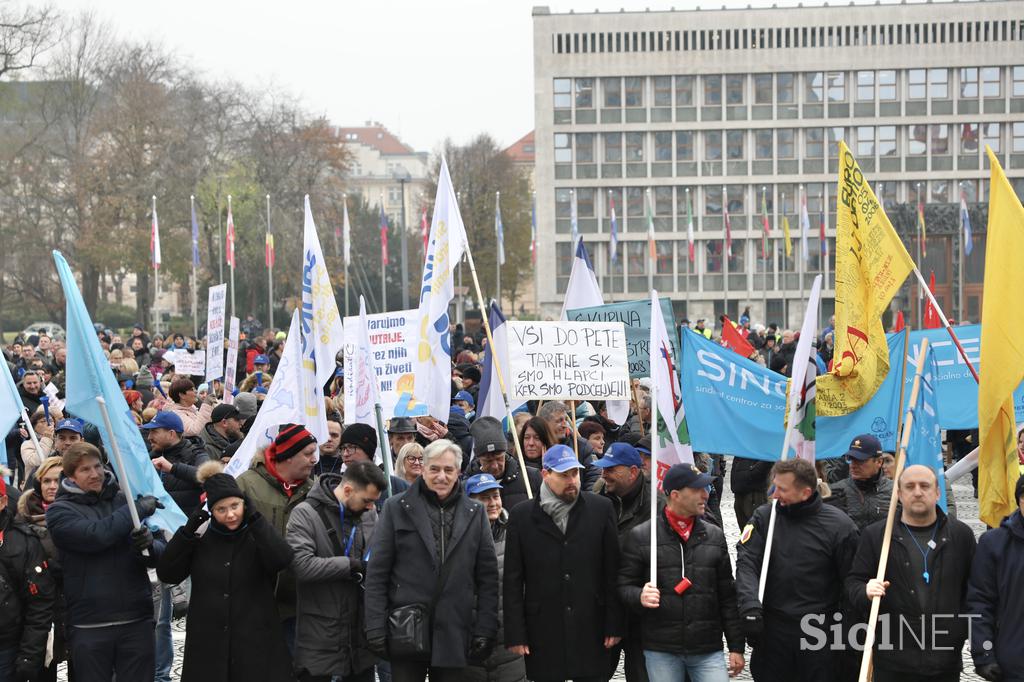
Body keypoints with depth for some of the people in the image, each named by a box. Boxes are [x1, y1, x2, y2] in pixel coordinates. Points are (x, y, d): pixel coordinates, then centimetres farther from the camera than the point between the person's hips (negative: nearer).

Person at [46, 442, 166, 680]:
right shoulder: (60, 511, 0)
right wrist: (138, 509, -12)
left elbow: (162, 553, 6)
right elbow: (96, 535, -19)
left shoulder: (124, 501, 10)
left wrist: (150, 546, -17)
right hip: (89, 626, -2)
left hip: (137, 622, 2)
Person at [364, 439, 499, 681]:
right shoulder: (397, 508, 3)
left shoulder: (475, 513, 9)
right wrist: (375, 627, -5)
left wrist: (485, 629, 1)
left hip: (454, 634, 2)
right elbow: (376, 573, 1)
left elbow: (487, 577, 9)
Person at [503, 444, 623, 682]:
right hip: (543, 633, 0)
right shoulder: (522, 515, 3)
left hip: (590, 630, 0)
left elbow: (613, 572, 2)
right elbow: (513, 580, 3)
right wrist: (515, 633, -2)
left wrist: (614, 625, -2)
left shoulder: (600, 509, 2)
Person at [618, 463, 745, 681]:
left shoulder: (714, 536, 9)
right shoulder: (640, 537, 0)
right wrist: (640, 596, -21)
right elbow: (624, 587, 2)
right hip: (660, 651, -2)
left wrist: (736, 646, 8)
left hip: (708, 651, 2)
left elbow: (727, 596, 11)